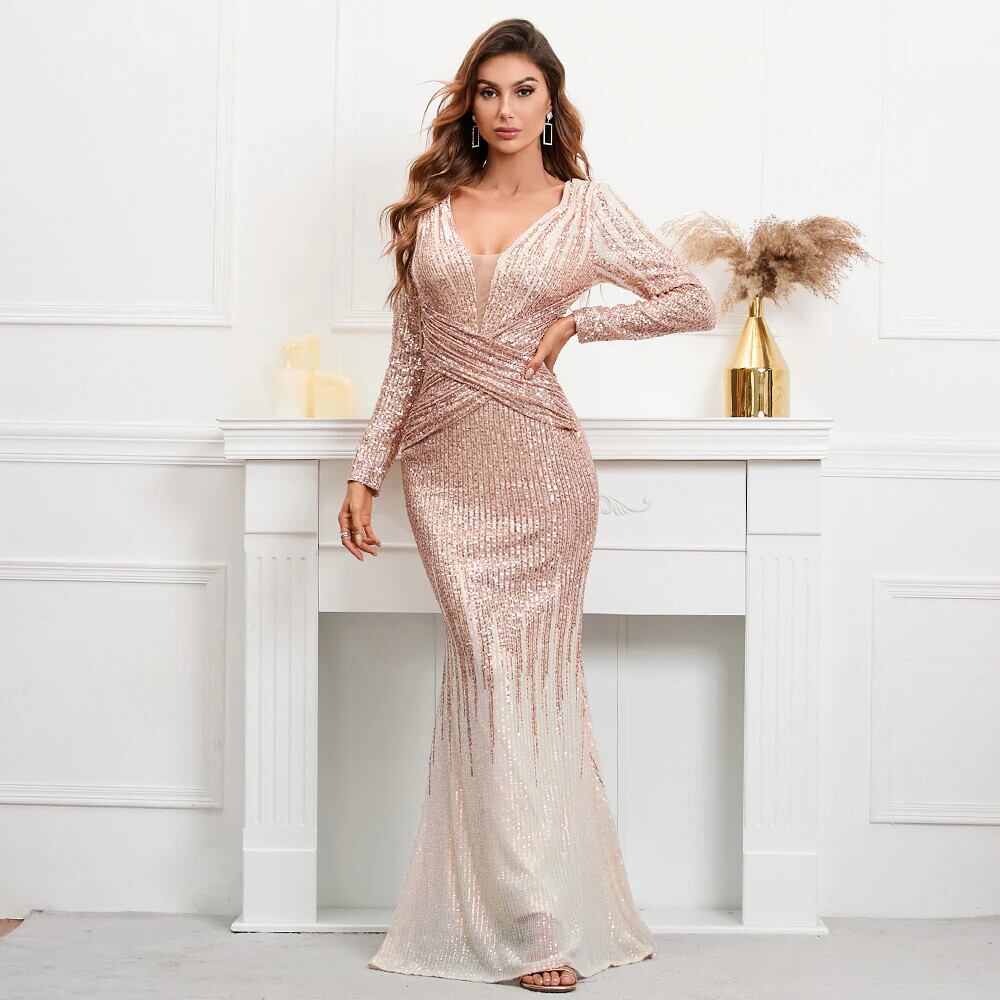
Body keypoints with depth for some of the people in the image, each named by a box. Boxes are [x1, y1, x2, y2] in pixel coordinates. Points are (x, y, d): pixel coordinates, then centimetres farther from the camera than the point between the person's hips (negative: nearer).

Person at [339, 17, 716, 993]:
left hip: (536, 463, -2)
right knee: (487, 669, -3)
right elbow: (407, 356, 11)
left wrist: (576, 322, -2)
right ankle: (531, 921, 5)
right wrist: (364, 472, 7)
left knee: (531, 674, 0)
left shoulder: (585, 207, 5)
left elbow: (695, 300, 5)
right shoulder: (432, 207, 10)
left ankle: (537, 914, 12)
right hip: (446, 469, 2)